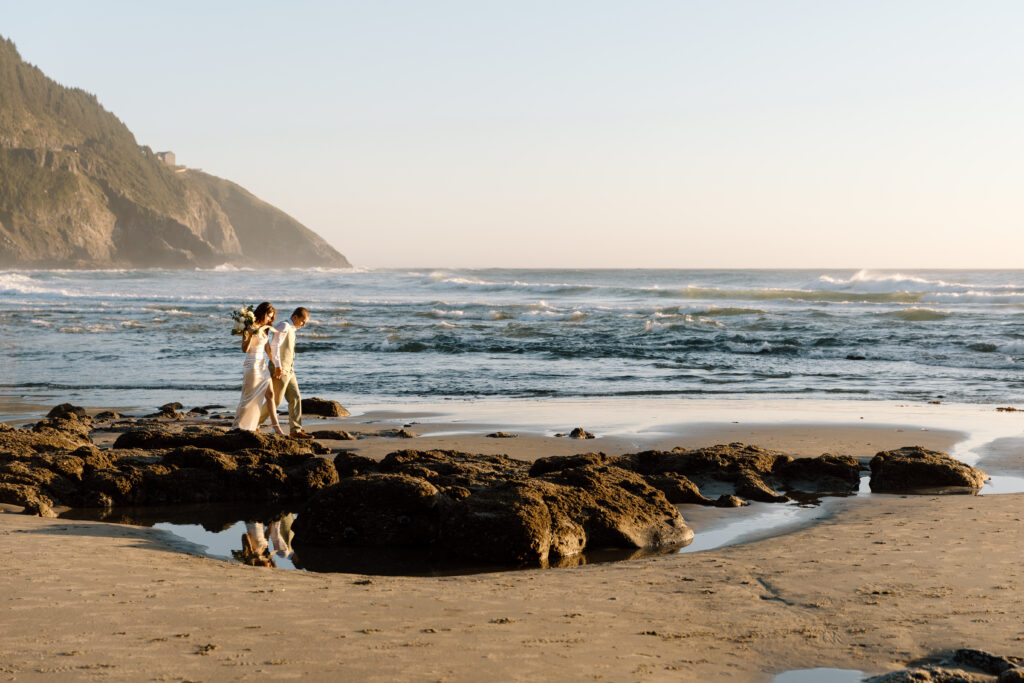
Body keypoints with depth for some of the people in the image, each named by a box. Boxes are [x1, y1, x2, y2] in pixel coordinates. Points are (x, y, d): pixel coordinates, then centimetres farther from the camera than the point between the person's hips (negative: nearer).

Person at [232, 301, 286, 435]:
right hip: (253, 365, -8)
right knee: (250, 397, -4)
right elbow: (245, 349, -19)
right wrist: (251, 335, -34)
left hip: (263, 366, 8)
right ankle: (238, 426, 7)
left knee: (270, 395, 3)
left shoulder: (264, 329, 12)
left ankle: (276, 427, 2)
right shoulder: (249, 328, -12)